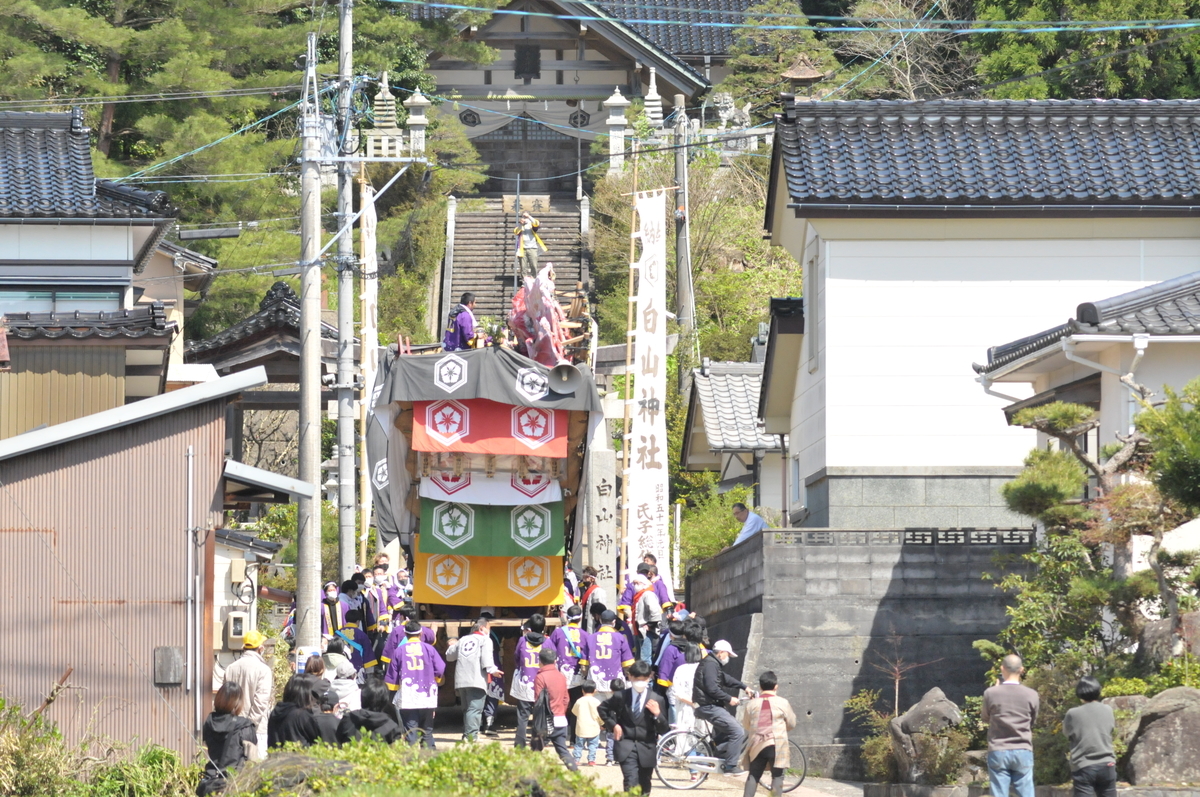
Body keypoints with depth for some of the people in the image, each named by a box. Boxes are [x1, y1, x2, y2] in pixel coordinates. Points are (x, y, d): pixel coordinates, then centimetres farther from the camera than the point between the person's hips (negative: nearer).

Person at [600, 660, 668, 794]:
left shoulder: (657, 700, 0)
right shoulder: (621, 697, 0)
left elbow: (663, 730, 2)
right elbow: (602, 708, 19)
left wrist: (657, 714, -17)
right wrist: (613, 725, 5)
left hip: (647, 749, 2)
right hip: (626, 746, -2)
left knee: (644, 788, 11)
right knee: (631, 783, -19)